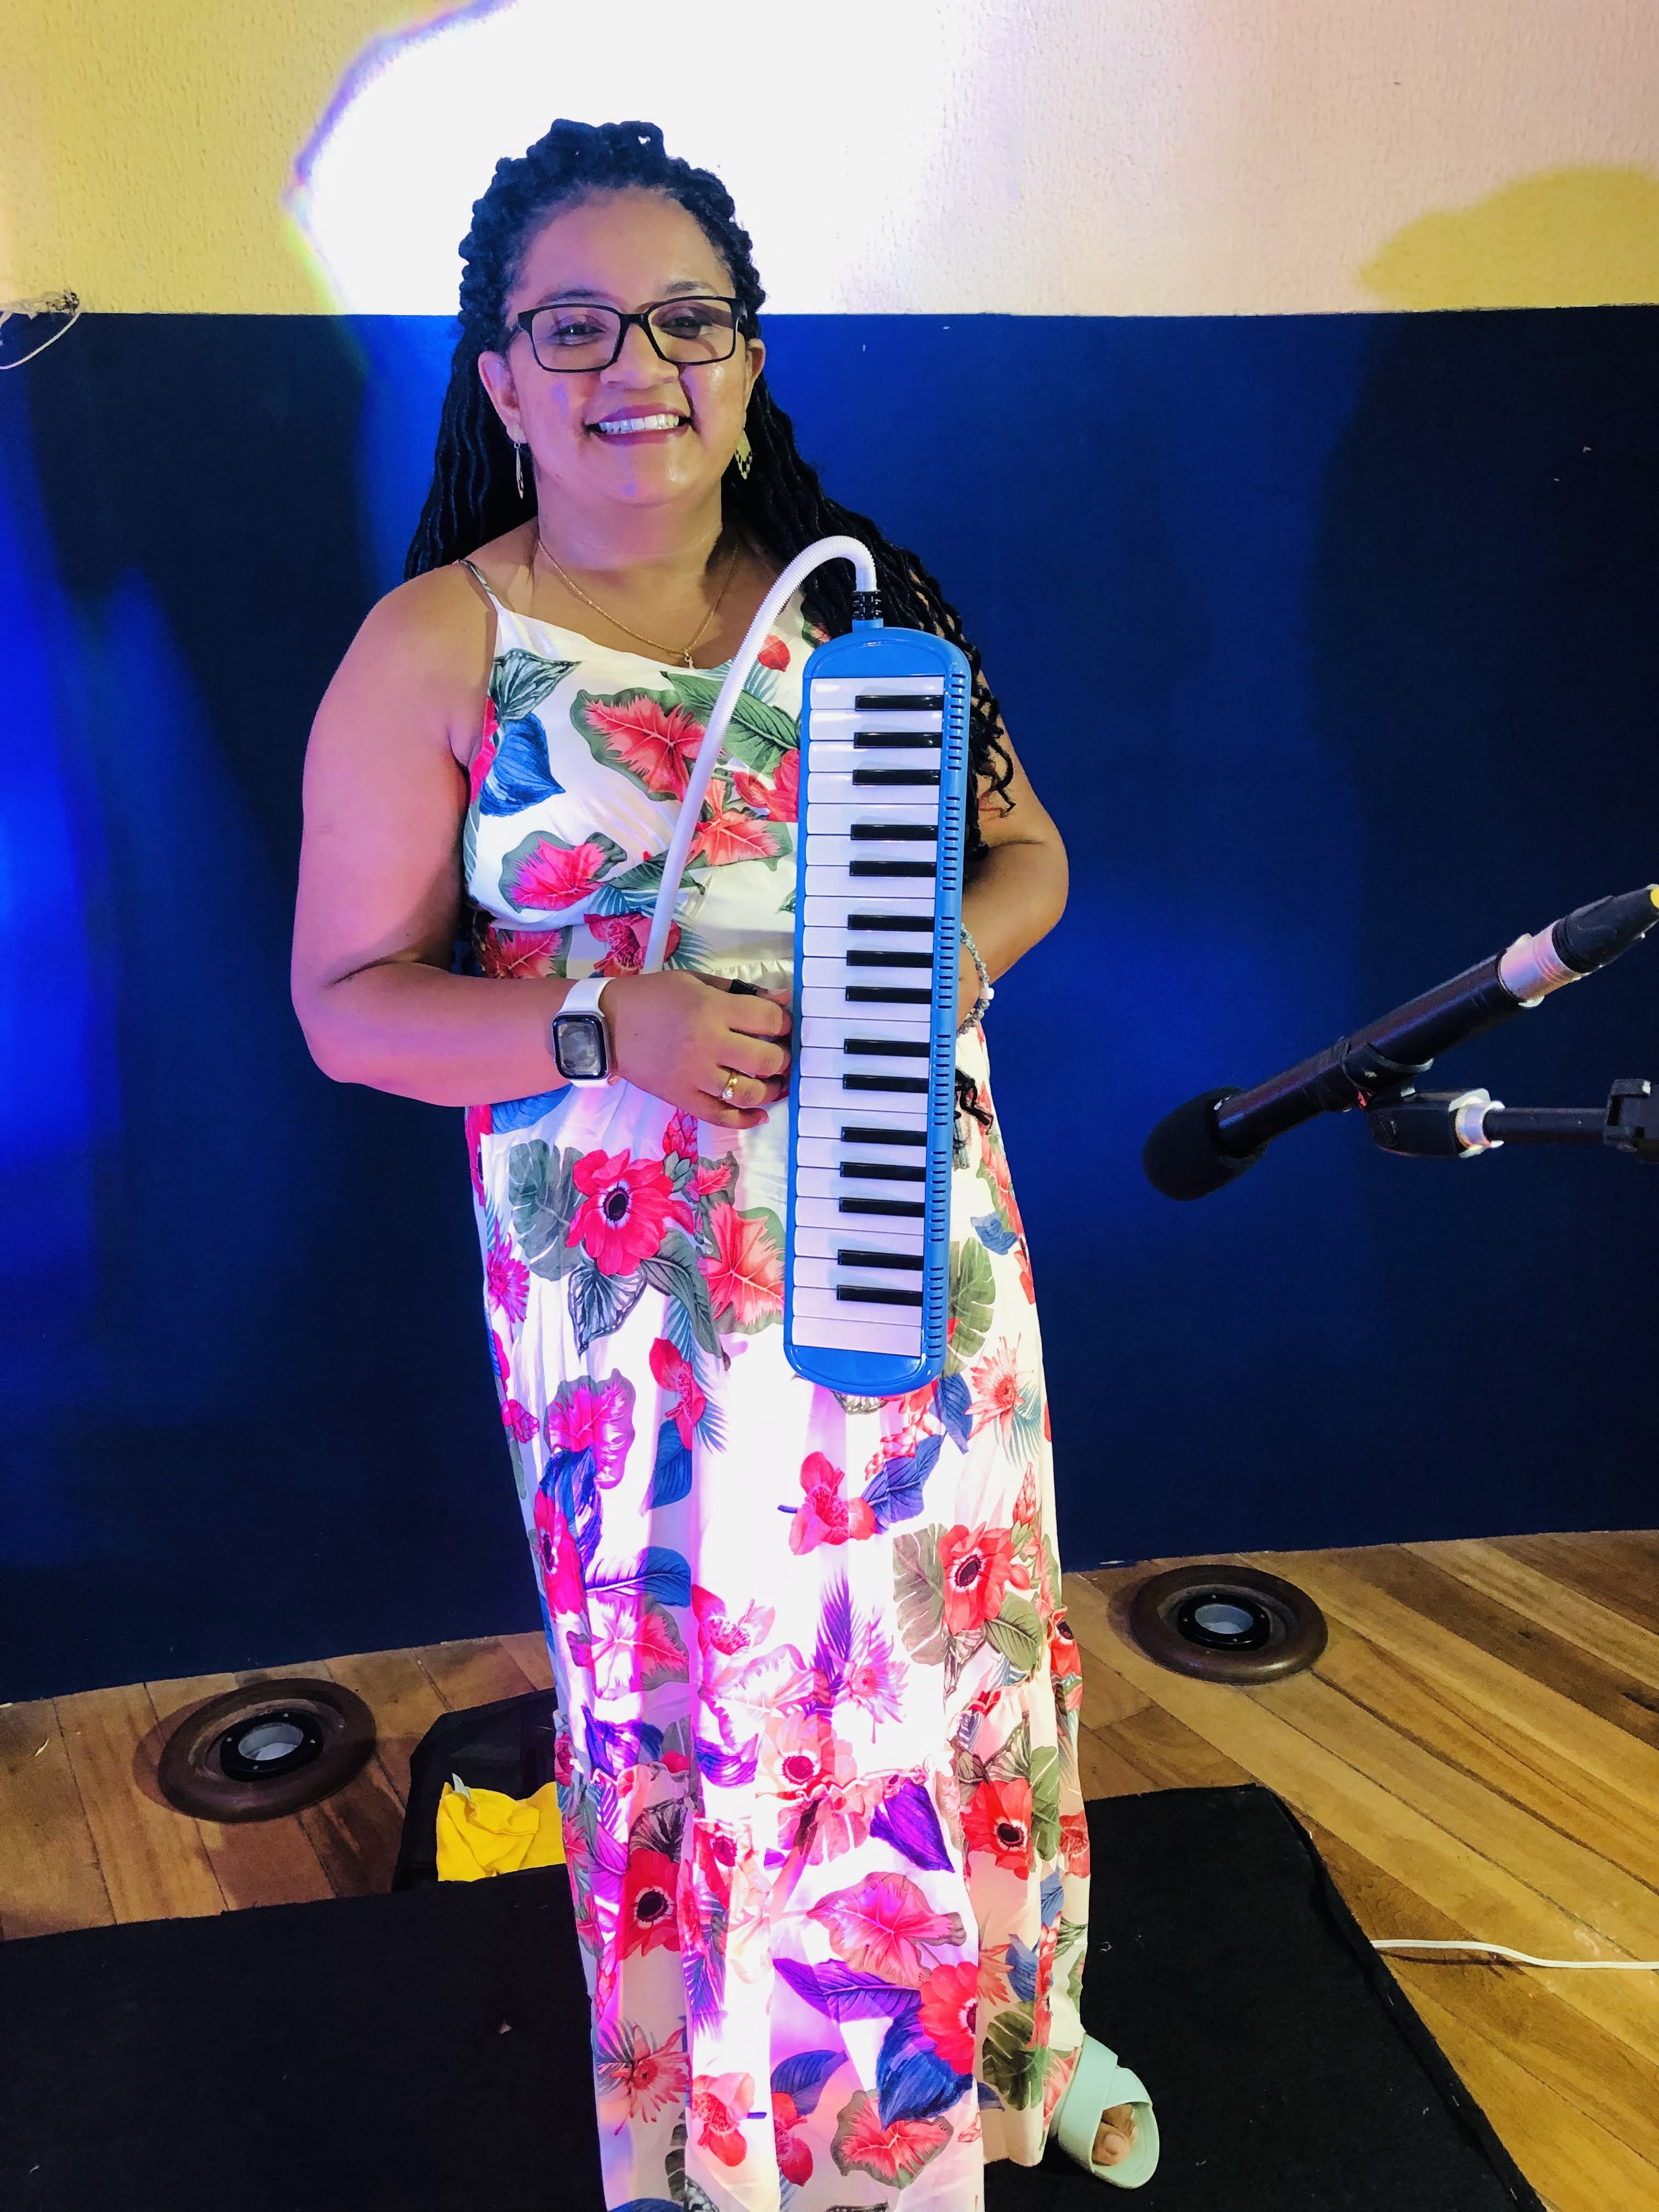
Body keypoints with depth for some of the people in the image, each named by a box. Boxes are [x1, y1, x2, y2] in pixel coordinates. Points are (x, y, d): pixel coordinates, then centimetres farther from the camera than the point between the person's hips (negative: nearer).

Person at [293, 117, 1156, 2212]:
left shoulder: (860, 597, 5)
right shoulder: (436, 652, -5)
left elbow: (1025, 850, 10)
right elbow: (347, 999, -4)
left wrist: (946, 957, -12)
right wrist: (602, 1037, -21)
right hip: (647, 1305, -3)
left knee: (957, 1647, 17)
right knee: (699, 1705, 12)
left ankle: (1014, 2028, 46)